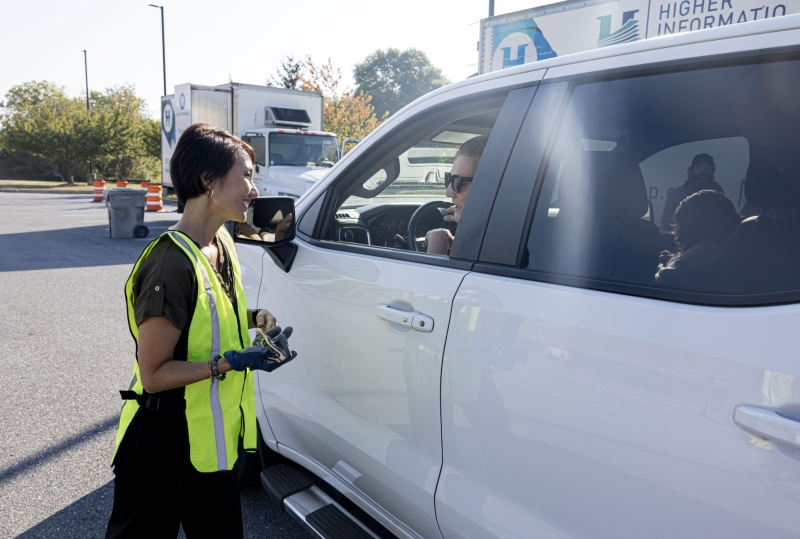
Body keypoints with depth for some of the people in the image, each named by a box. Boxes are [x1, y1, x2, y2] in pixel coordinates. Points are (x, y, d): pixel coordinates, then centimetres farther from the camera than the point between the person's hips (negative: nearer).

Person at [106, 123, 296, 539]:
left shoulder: (221, 243, 0)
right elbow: (154, 374, -21)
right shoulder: (172, 263, -27)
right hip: (161, 448, -8)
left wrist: (254, 318, -2)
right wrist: (230, 362, -26)